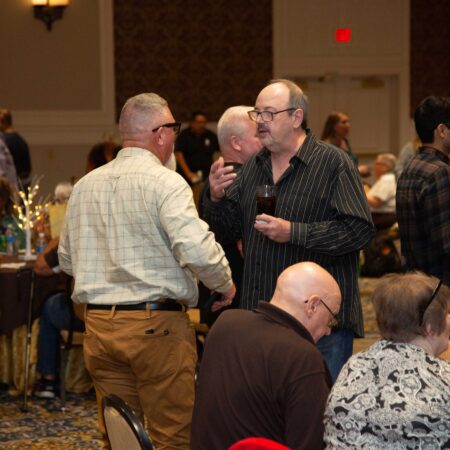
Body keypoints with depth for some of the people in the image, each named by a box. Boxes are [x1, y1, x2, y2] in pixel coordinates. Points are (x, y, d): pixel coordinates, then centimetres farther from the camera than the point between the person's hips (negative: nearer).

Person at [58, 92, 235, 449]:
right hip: (156, 325, -6)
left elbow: (67, 259, 18)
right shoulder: (165, 183, -11)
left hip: (98, 324, 6)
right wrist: (226, 285, -4)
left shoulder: (85, 186, 9)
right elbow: (197, 250, -21)